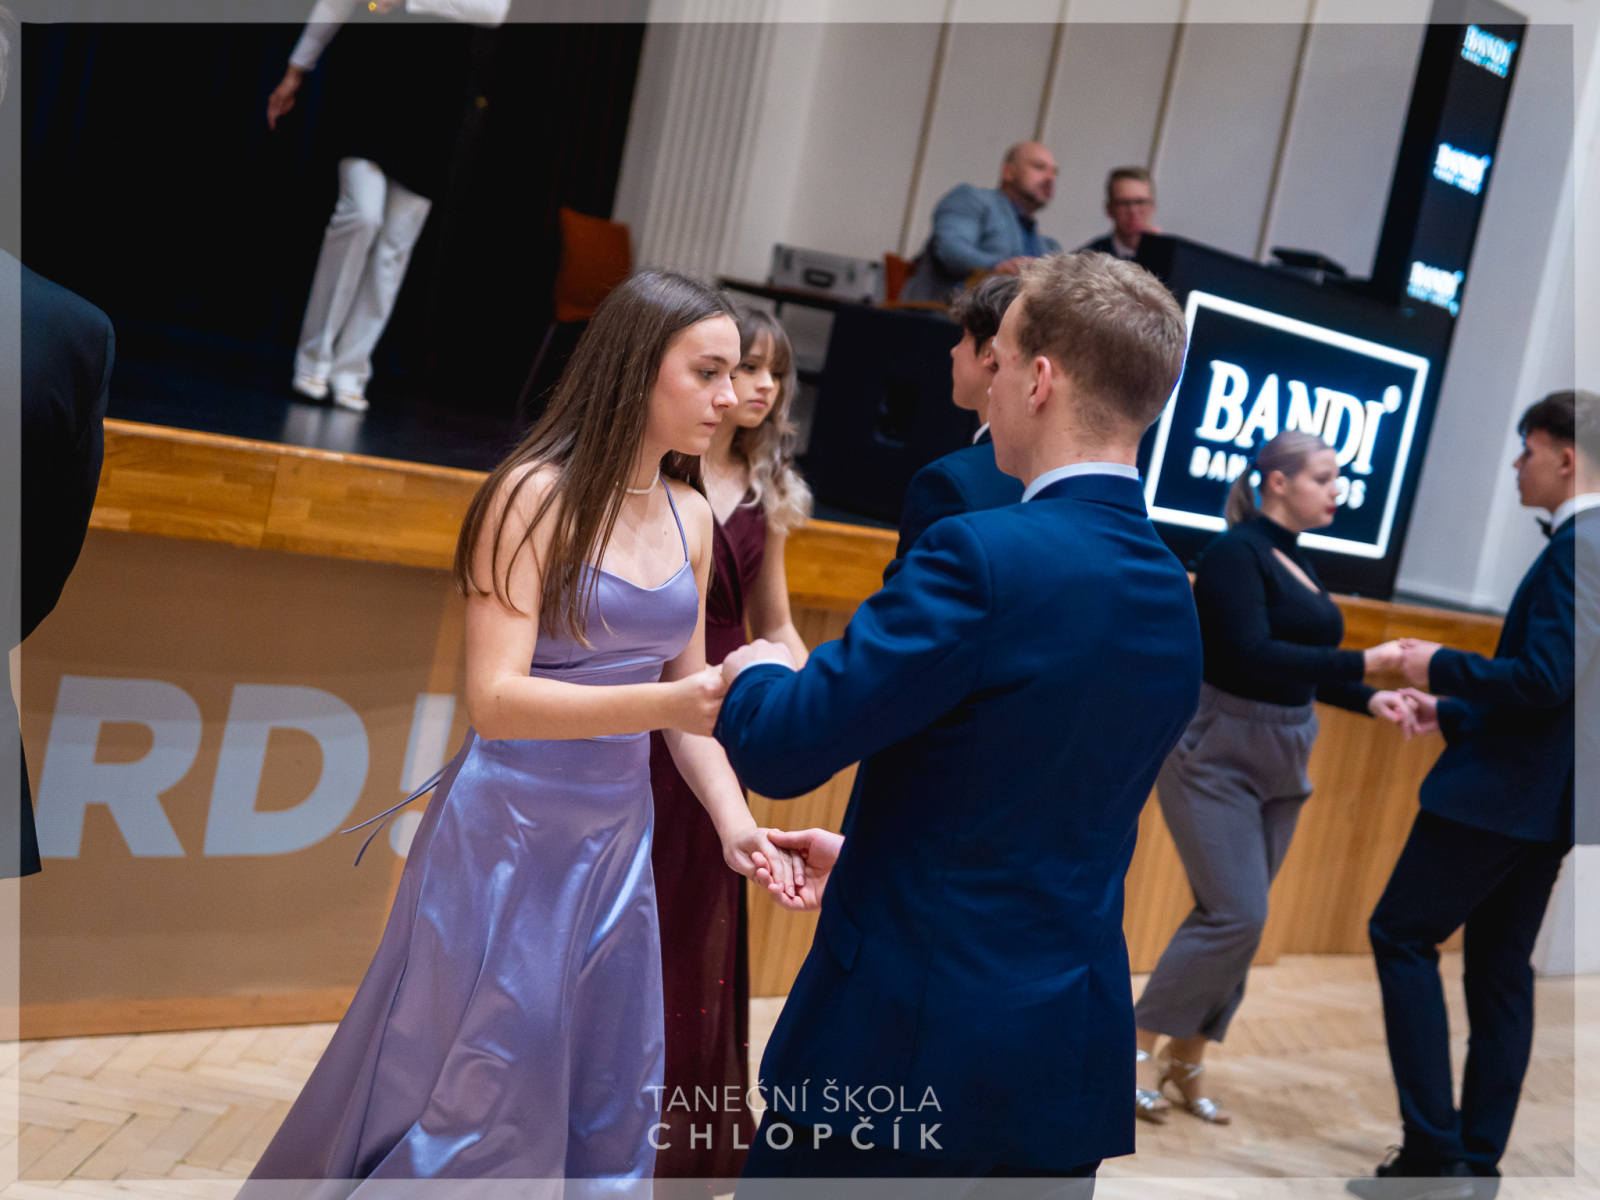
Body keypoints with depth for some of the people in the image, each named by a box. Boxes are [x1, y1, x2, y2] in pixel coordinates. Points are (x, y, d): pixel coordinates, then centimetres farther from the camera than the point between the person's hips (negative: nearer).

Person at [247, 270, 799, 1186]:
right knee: (475, 1104, 5)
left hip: (619, 836, 6)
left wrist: (735, 821, -4)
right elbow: (495, 698, -21)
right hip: (513, 829, -6)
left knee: (605, 1103, 15)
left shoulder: (691, 516, 6)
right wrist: (662, 703, -33)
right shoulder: (536, 495, -13)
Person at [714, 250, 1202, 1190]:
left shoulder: (986, 555, -20)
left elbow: (781, 749, -19)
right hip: (1073, 1052, 7)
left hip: (905, 1040, -7)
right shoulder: (1176, 604, 5)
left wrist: (756, 673, 3)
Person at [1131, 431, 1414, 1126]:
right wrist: (1363, 663, -25)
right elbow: (1252, 656, -23)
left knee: (1236, 917, 8)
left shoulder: (1298, 564, 12)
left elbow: (1298, 667, 15)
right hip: (1218, 754, -8)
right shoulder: (1235, 552, -13)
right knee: (1235, 915, -11)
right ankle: (1139, 1048, 4)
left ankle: (1186, 1059, 19)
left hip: (1281, 763, 8)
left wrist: (1368, 701, -1)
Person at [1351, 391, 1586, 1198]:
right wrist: (1452, 714, 18)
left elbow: (1544, 680, -25)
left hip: (1504, 792, -10)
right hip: (1545, 796, 10)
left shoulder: (1573, 550, -16)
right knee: (1501, 969, 12)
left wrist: (1442, 665, -11)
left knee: (1402, 935, -2)